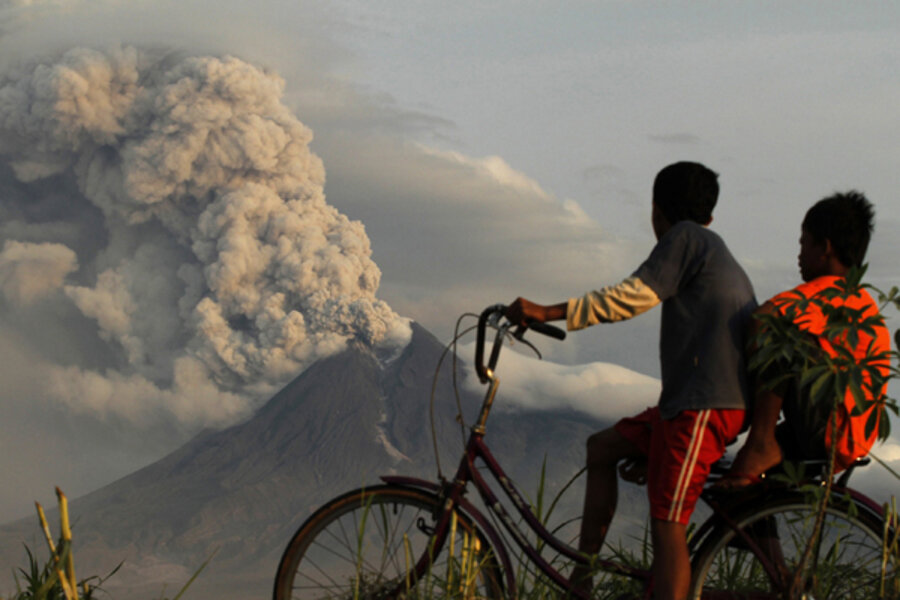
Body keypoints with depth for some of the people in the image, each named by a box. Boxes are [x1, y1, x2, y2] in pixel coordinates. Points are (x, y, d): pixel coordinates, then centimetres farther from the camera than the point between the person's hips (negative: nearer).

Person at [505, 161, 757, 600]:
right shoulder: (719, 256, 25)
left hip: (704, 407, -10)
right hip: (688, 401, 10)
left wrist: (547, 312, -18)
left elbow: (634, 297, -17)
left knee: (667, 523, -11)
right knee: (602, 448, 18)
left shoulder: (686, 238, -4)